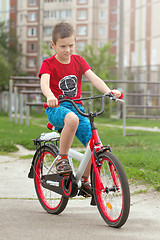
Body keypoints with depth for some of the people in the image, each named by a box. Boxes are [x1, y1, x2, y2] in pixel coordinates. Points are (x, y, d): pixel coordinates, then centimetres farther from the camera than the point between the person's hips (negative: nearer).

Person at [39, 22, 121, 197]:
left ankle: (84, 181, 14)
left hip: (76, 108, 4)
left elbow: (94, 78, -5)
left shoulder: (78, 61, 8)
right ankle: (62, 159, -23)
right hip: (56, 108, -4)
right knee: (72, 119, -41)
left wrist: (109, 92, -24)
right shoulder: (48, 64, -4)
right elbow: (44, 83, -23)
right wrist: (50, 96, -46)